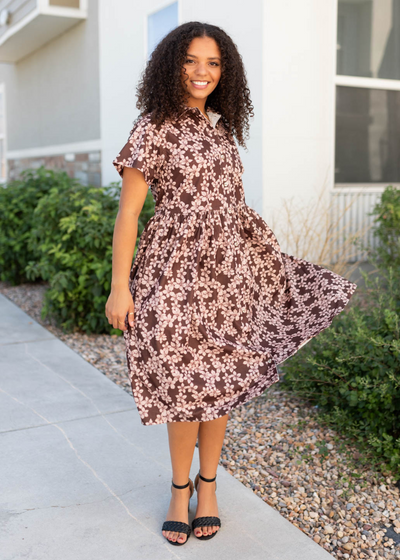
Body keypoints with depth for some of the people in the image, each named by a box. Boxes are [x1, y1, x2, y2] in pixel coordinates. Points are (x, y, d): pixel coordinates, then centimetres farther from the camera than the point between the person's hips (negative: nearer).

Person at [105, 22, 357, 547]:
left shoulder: (222, 129, 13)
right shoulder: (154, 128, -4)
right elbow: (127, 212, -7)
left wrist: (273, 261, 18)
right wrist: (119, 288, -13)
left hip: (229, 269, 5)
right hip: (176, 269, -5)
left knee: (220, 381, 9)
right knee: (188, 382, -1)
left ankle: (208, 483, 28)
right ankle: (181, 488, 22)